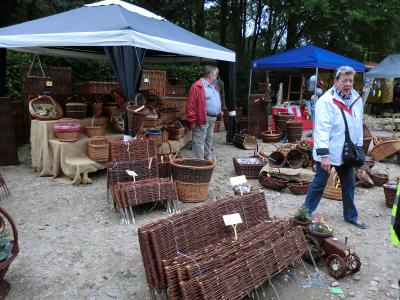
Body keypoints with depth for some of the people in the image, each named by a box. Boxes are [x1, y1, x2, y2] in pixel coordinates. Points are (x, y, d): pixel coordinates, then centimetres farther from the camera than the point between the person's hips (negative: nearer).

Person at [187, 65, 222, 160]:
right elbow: (191, 105, -17)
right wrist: (192, 121, -19)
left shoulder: (214, 87, 17)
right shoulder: (197, 86, -14)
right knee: (199, 141, -6)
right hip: (203, 119, -10)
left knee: (209, 140, 19)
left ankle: (207, 158, 32)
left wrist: (219, 111, 17)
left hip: (213, 119, 10)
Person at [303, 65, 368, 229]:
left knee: (349, 184, 17)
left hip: (347, 152, 7)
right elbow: (322, 129, -22)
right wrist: (324, 154, -26)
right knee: (319, 183, 4)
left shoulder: (356, 99, 5)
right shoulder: (326, 101, -17)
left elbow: (358, 126, 13)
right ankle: (306, 213, 20)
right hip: (328, 152, -6)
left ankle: (351, 215, 34)